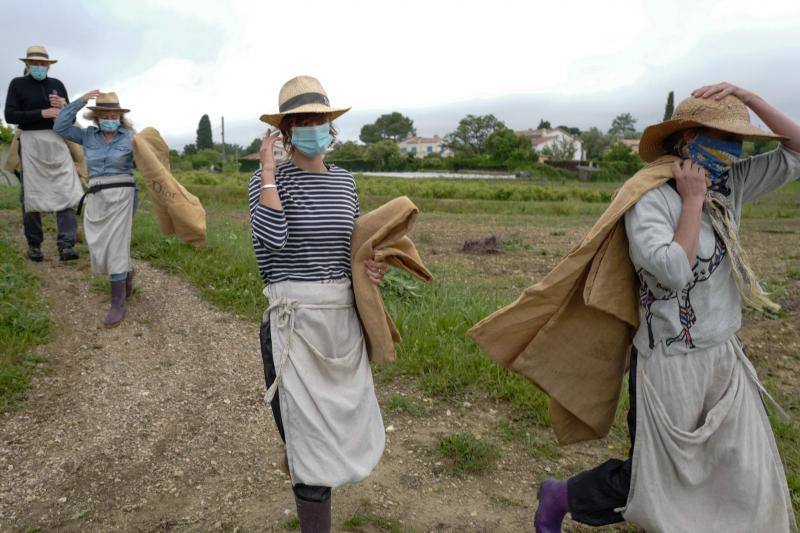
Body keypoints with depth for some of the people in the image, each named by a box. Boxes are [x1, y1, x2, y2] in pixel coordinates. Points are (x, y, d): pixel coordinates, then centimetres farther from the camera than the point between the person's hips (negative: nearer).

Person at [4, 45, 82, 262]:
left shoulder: (57, 85, 14)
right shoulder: (18, 84, 6)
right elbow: (10, 115, -4)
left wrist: (63, 106, -6)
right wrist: (42, 113, -12)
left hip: (58, 142, 2)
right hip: (31, 143, -2)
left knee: (66, 192, -10)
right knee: (31, 194, 1)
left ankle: (66, 245, -14)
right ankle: (34, 245, 13)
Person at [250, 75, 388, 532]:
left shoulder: (344, 181, 8)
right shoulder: (267, 179, -7)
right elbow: (273, 238, -26)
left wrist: (370, 266, -2)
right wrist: (269, 172, -19)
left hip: (344, 315, 6)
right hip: (295, 318, -6)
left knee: (342, 415, 22)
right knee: (314, 431, 1)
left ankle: (297, 459, 54)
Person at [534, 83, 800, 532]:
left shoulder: (730, 186, 3)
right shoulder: (650, 201, -18)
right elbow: (674, 271, -30)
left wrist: (747, 97, -5)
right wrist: (693, 199, -20)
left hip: (726, 359, 7)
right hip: (671, 365, -7)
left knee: (745, 481, 12)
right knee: (651, 482, 7)